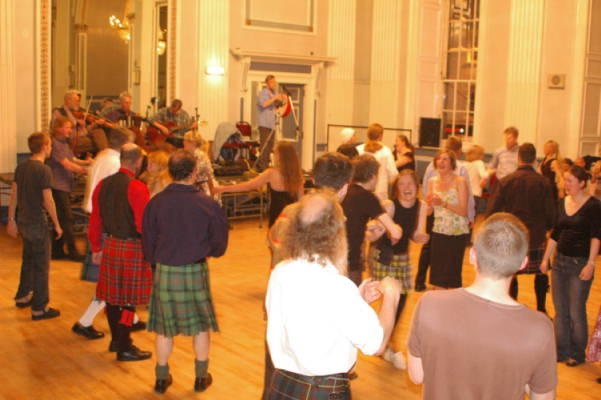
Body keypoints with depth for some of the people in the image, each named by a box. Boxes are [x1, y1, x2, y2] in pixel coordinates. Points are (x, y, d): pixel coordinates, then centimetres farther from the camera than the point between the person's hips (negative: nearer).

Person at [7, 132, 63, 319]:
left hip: (23, 221, 8)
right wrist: (57, 225, -10)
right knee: (41, 265, 1)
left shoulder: (21, 167, 5)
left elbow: (13, 195, 8)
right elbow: (48, 201, -18)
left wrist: (11, 220, 14)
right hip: (37, 223, -8)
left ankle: (23, 296, 37)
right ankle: (39, 309, 6)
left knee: (28, 260, 23)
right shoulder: (44, 170, -17)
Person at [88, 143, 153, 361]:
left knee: (112, 293, 17)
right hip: (132, 248, -7)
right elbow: (144, 225, -19)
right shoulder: (137, 188, -18)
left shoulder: (103, 184, 4)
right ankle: (124, 349, 9)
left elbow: (95, 220, 8)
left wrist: (96, 249, 16)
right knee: (128, 299, 2)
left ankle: (116, 339, 33)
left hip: (109, 245, 7)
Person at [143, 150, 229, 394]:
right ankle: (201, 377, 26)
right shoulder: (207, 204, -14)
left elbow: (148, 240, 1)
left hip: (165, 271, 1)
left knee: (164, 328, 15)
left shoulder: (156, 203, -11)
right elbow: (219, 244, -4)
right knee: (201, 326, 16)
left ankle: (162, 378, 25)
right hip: (196, 271, -1)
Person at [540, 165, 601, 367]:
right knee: (560, 310, 12)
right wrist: (546, 258, 12)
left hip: (580, 264, -6)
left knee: (576, 312, 1)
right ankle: (561, 350, 24)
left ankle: (577, 354, 18)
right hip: (560, 260, 6)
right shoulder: (562, 203, 7)